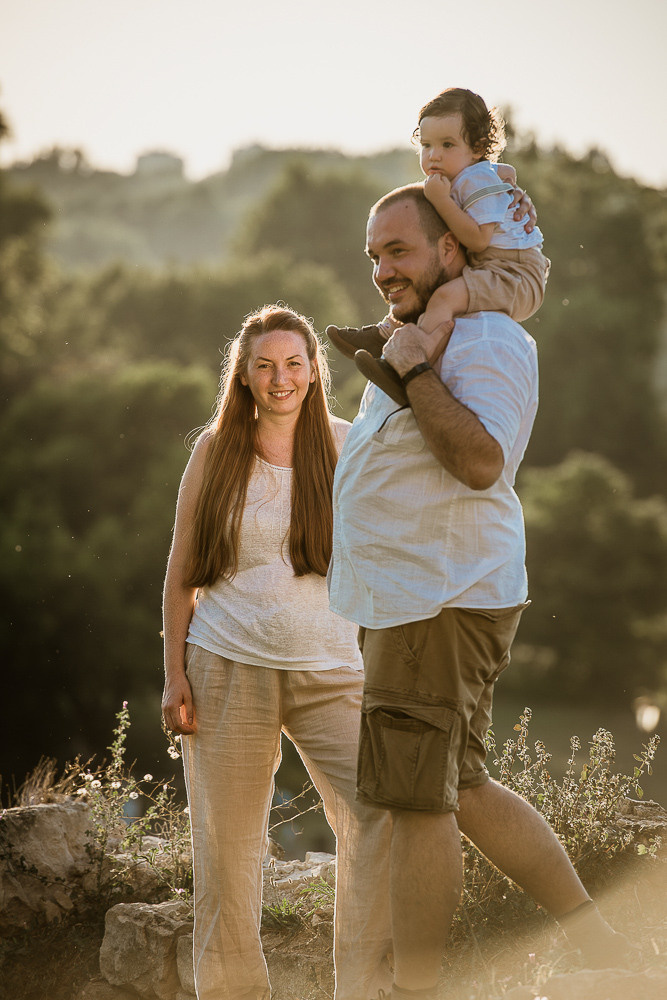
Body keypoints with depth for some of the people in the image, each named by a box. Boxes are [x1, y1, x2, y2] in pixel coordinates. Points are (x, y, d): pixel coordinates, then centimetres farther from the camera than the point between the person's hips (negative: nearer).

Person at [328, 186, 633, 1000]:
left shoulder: (486, 341, -13)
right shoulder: (418, 341, 20)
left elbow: (480, 460, -28)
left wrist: (416, 369, -23)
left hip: (443, 603, -11)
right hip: (402, 600, 11)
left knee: (419, 801, -6)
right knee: (460, 792, 14)